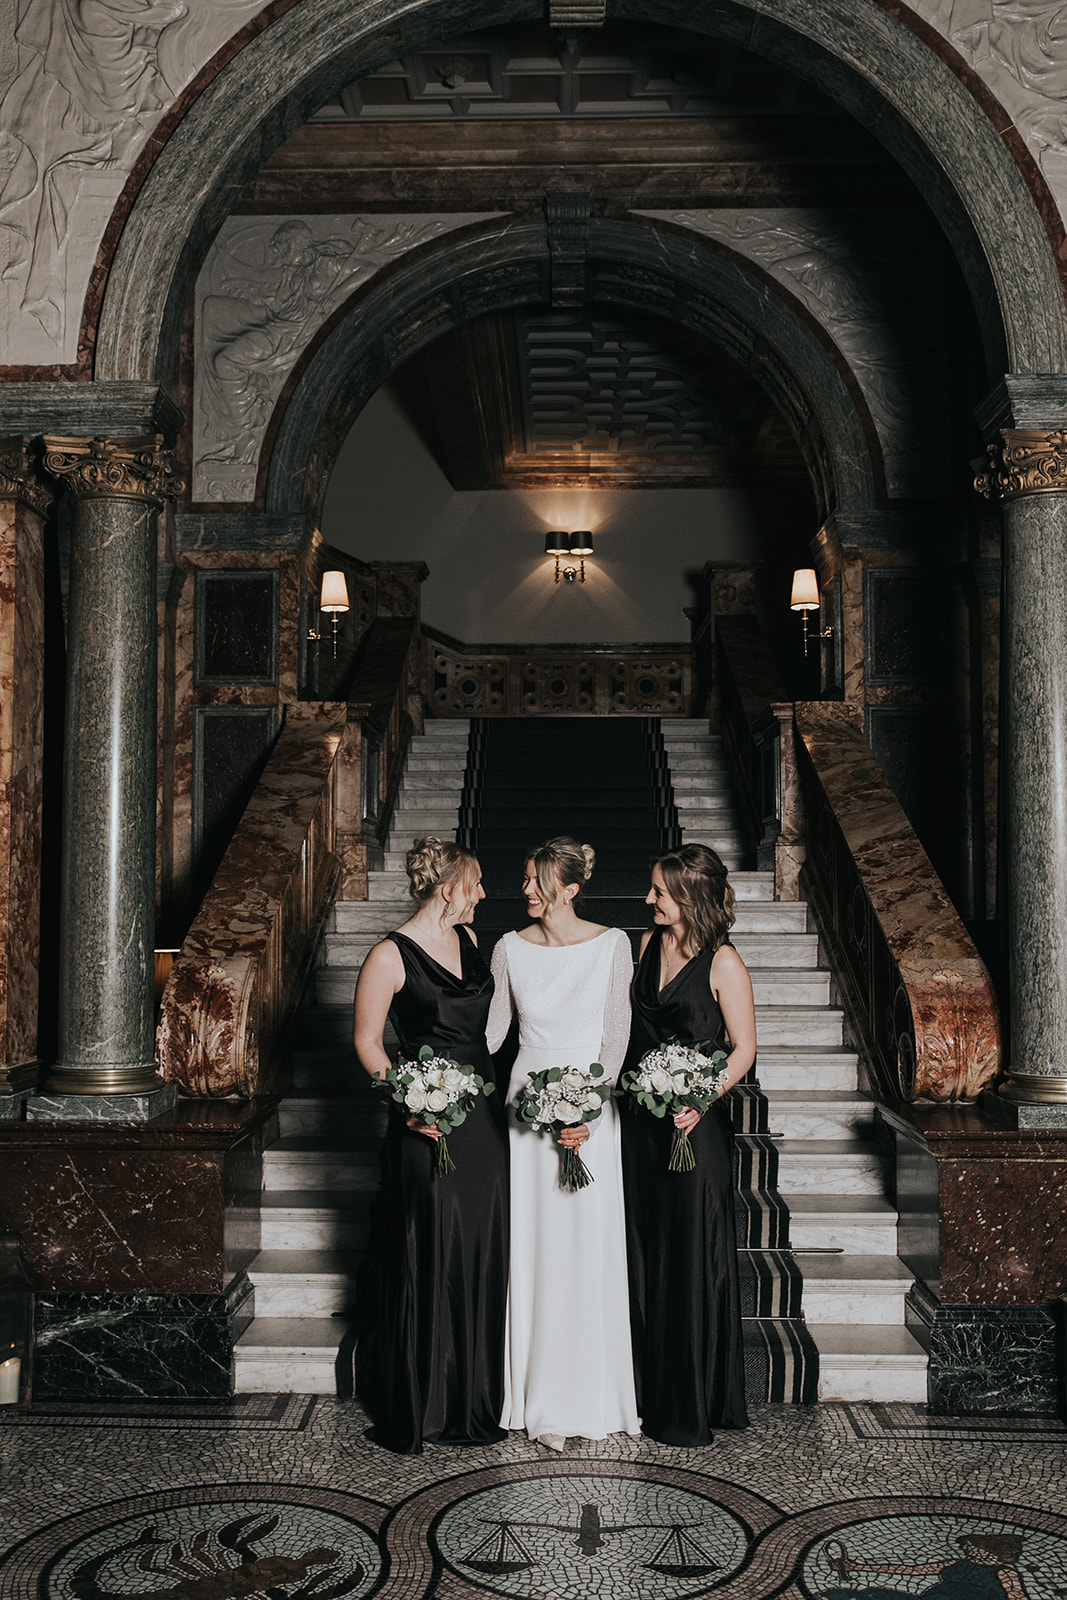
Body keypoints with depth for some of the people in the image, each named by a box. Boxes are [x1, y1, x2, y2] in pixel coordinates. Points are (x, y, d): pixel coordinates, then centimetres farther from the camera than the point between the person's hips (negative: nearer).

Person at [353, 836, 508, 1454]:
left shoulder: (468, 938, 9)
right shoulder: (391, 956, -11)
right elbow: (367, 1040, -8)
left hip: (483, 1114, 7)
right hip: (429, 1123, -7)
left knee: (484, 1253, 11)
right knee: (428, 1258, 0)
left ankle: (475, 1398, 24)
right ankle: (420, 1405, 16)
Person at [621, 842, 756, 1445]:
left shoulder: (723, 962, -12)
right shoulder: (651, 943, 8)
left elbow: (744, 1049, -9)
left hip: (697, 1124, -6)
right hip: (642, 1120, 7)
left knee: (694, 1257, 1)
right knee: (646, 1254, 13)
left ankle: (695, 1408, 14)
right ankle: (653, 1393, 26)